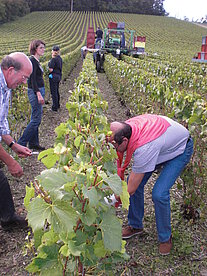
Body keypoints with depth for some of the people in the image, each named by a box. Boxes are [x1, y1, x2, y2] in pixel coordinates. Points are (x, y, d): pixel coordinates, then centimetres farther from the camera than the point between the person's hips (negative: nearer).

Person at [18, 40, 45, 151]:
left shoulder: (36, 61, 15)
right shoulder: (32, 60, -14)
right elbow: (32, 79, -22)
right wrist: (38, 94, -30)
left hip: (39, 91, 10)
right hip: (35, 92, -10)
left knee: (36, 118, 13)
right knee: (36, 119, -8)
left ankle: (33, 143, 21)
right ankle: (21, 143, -2)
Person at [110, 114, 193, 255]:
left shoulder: (144, 148, -44)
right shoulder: (124, 128, -23)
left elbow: (130, 190, -33)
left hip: (180, 149, -7)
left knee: (159, 194, -20)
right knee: (134, 182, -3)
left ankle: (165, 238, 7)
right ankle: (135, 225, 20)